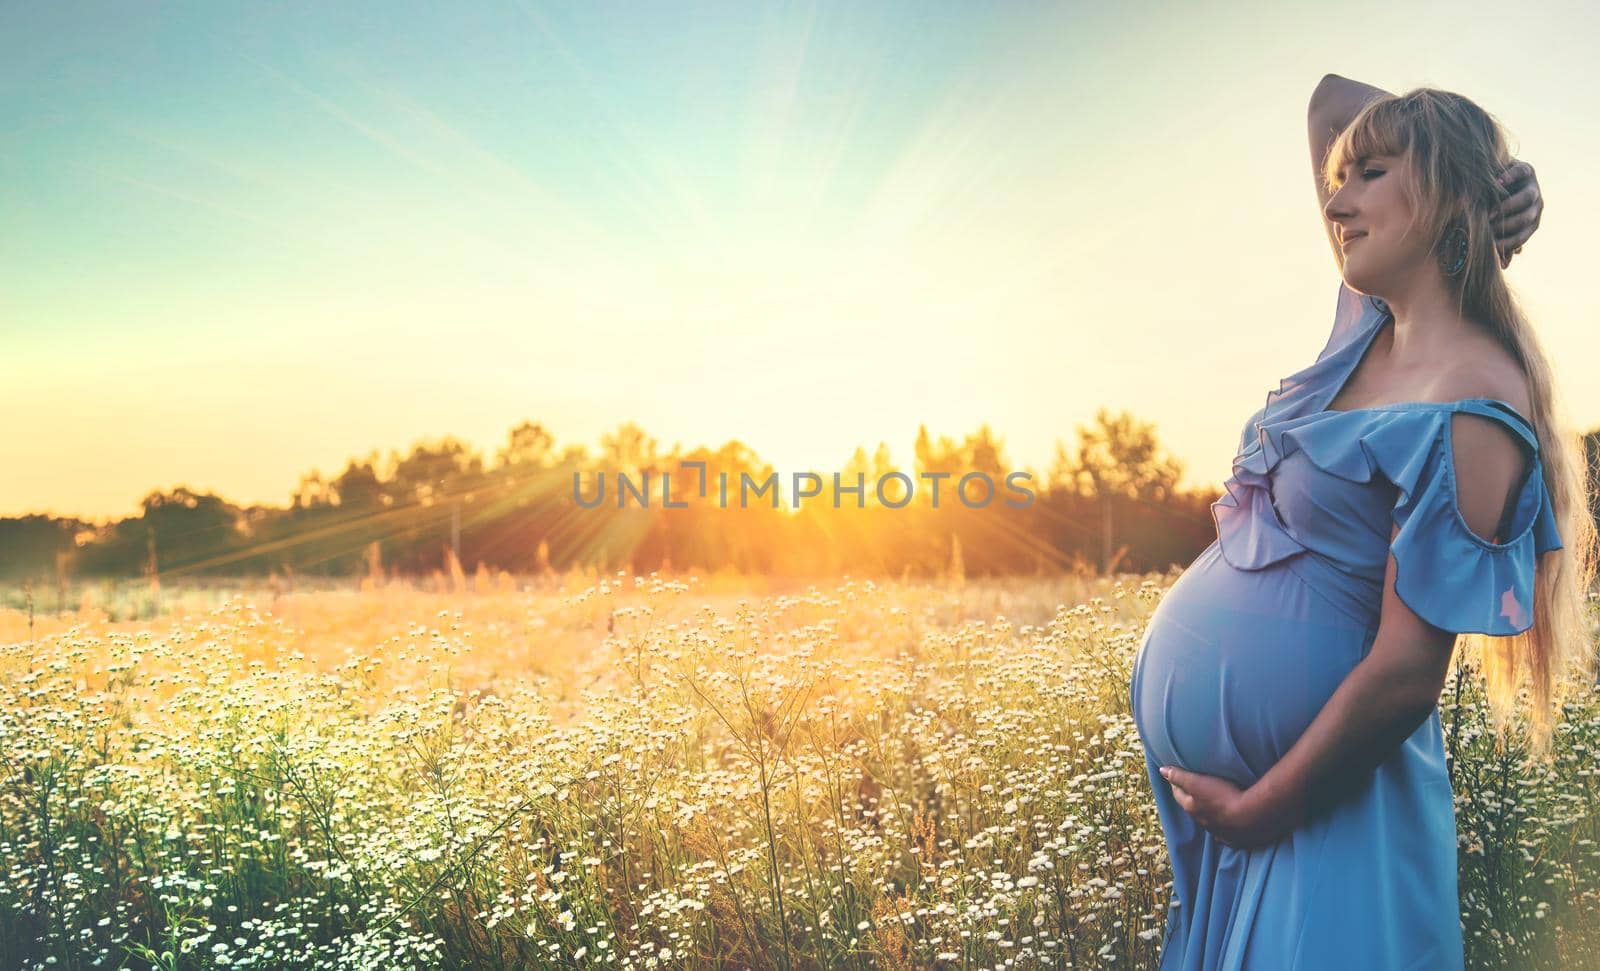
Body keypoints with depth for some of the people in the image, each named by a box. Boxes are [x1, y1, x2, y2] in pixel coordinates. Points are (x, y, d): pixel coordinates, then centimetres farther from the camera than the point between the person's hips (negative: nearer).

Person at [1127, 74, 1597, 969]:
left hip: (1320, 801, -8)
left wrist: (1256, 810, -14)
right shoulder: (1371, 321, 3)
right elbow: (1333, 98, 16)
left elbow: (1406, 676, -22)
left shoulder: (1470, 409, -19)